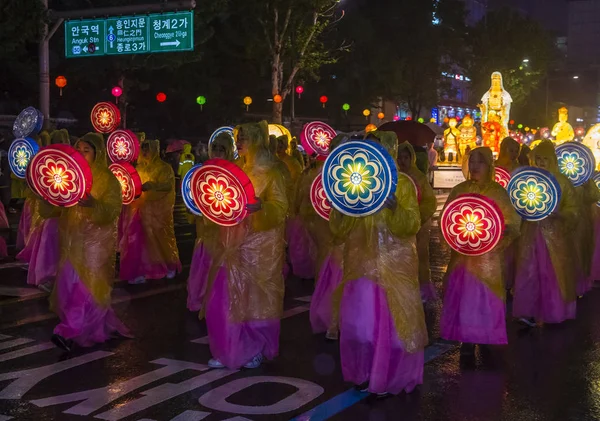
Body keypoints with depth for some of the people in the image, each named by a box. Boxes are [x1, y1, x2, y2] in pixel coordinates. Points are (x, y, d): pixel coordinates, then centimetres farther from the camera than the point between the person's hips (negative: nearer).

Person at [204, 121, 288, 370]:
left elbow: (280, 208, -17)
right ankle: (229, 351, 12)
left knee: (255, 297, 2)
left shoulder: (270, 174, -7)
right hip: (234, 245, 6)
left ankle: (256, 350, 16)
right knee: (227, 298, 3)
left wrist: (260, 205, -33)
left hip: (260, 246, -6)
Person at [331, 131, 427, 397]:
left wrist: (394, 207, -28)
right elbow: (338, 229, 5)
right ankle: (364, 372, 22)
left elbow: (411, 226, -11)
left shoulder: (403, 184, -2)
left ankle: (388, 378, 18)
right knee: (359, 322, 1)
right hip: (362, 263, 3)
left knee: (393, 321, 2)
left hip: (395, 265, -2)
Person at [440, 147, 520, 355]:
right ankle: (467, 339, 10)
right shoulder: (459, 190, 6)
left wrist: (502, 233, -21)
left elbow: (511, 222, -2)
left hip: (488, 254, -2)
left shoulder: (497, 191, -1)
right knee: (462, 295, 2)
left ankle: (487, 340, 11)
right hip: (462, 253, 2)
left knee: (486, 297, -1)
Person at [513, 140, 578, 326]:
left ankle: (556, 311, 14)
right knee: (531, 271, 1)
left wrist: (558, 214, -24)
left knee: (555, 272, 3)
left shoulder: (562, 181, -3)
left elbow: (573, 210, -6)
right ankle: (529, 311, 5)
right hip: (531, 233, 2)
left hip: (555, 234, -2)